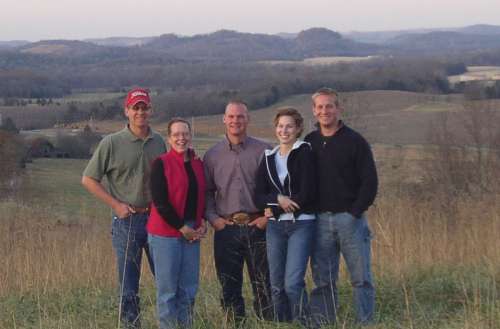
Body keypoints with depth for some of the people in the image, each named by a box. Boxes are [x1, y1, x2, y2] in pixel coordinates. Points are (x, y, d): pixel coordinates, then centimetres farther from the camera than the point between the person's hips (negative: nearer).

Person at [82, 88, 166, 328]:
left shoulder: (159, 142, 6)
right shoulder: (111, 143, -6)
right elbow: (88, 179, -2)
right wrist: (116, 205, -8)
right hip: (127, 219, -3)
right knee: (128, 282, 4)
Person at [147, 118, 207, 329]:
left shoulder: (198, 164, 10)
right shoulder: (161, 164, -6)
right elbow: (160, 201, -11)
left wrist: (203, 224, 3)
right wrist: (181, 228, -11)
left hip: (192, 233, 5)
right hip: (166, 233, -5)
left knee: (189, 288, 7)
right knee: (168, 289, -1)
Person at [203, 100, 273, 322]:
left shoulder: (263, 151, 1)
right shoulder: (212, 155, 7)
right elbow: (206, 192, 10)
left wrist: (268, 215, -6)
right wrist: (213, 218, -3)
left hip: (257, 226, -2)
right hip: (226, 229, 2)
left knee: (263, 284, 1)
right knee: (229, 285, 6)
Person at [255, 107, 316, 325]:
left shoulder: (304, 154, -3)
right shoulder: (268, 158, 13)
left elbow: (307, 194, -12)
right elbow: (259, 196, 6)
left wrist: (275, 208, -7)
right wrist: (278, 199, -13)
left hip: (301, 224, -5)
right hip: (275, 227, 5)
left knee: (293, 283, -15)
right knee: (277, 285, 7)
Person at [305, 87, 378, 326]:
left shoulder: (355, 141, -1)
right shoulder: (309, 143, 9)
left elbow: (370, 181, -4)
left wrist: (355, 212, -10)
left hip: (350, 218, -3)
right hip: (320, 220, 3)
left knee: (361, 278, 1)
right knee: (323, 281, 5)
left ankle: (366, 323, 7)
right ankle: (322, 324, 10)